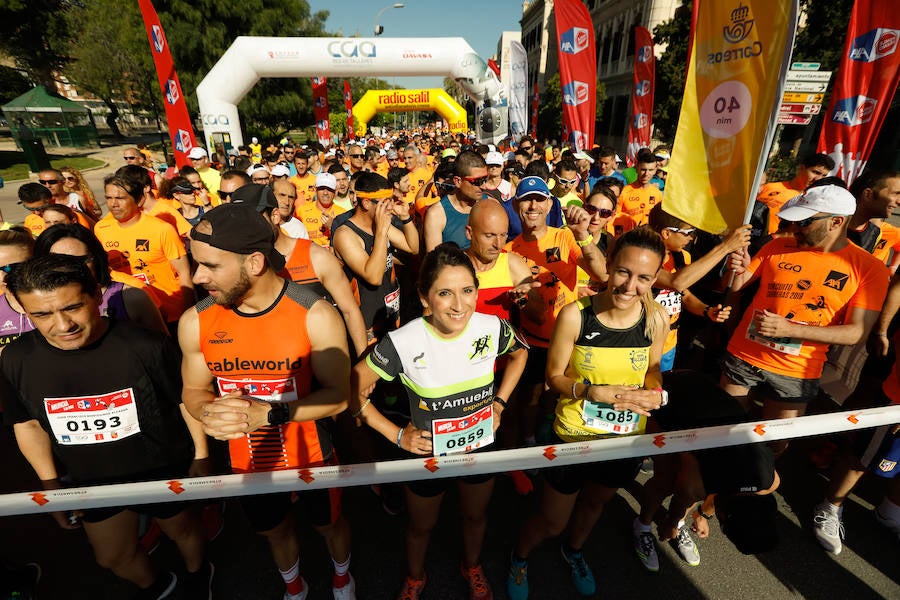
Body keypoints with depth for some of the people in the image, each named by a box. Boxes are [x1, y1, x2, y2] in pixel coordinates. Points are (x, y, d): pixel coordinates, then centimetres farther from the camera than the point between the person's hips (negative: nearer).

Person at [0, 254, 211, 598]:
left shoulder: (146, 346, -29)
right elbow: (28, 423, 2)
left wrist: (201, 457, -8)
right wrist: (50, 485, 5)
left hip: (165, 471, -3)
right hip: (92, 483, 4)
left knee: (181, 528, 24)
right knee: (111, 558, 26)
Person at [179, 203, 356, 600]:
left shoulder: (315, 315, -27)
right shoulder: (195, 322, -15)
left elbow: (338, 395, -21)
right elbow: (193, 390, 0)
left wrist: (268, 413, -32)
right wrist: (209, 413, -24)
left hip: (311, 455, -3)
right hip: (248, 460, 3)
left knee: (328, 522, 25)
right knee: (274, 530, 30)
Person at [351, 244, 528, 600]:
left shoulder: (492, 328, -21)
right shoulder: (403, 343, -30)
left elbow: (519, 353, 3)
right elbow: (352, 389, -18)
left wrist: (499, 402, -4)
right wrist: (396, 435, -17)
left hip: (482, 447, 3)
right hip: (428, 453, -2)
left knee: (476, 516, 30)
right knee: (422, 526, 26)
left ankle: (472, 567, 64)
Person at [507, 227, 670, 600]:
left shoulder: (657, 319, -14)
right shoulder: (575, 315, -24)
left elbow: (652, 370, 3)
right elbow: (554, 377, -14)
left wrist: (655, 394, -18)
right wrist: (593, 391, -30)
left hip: (627, 439, 4)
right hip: (574, 437, -3)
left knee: (595, 503, 31)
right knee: (552, 523, 14)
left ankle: (574, 551, 66)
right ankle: (520, 557, 51)